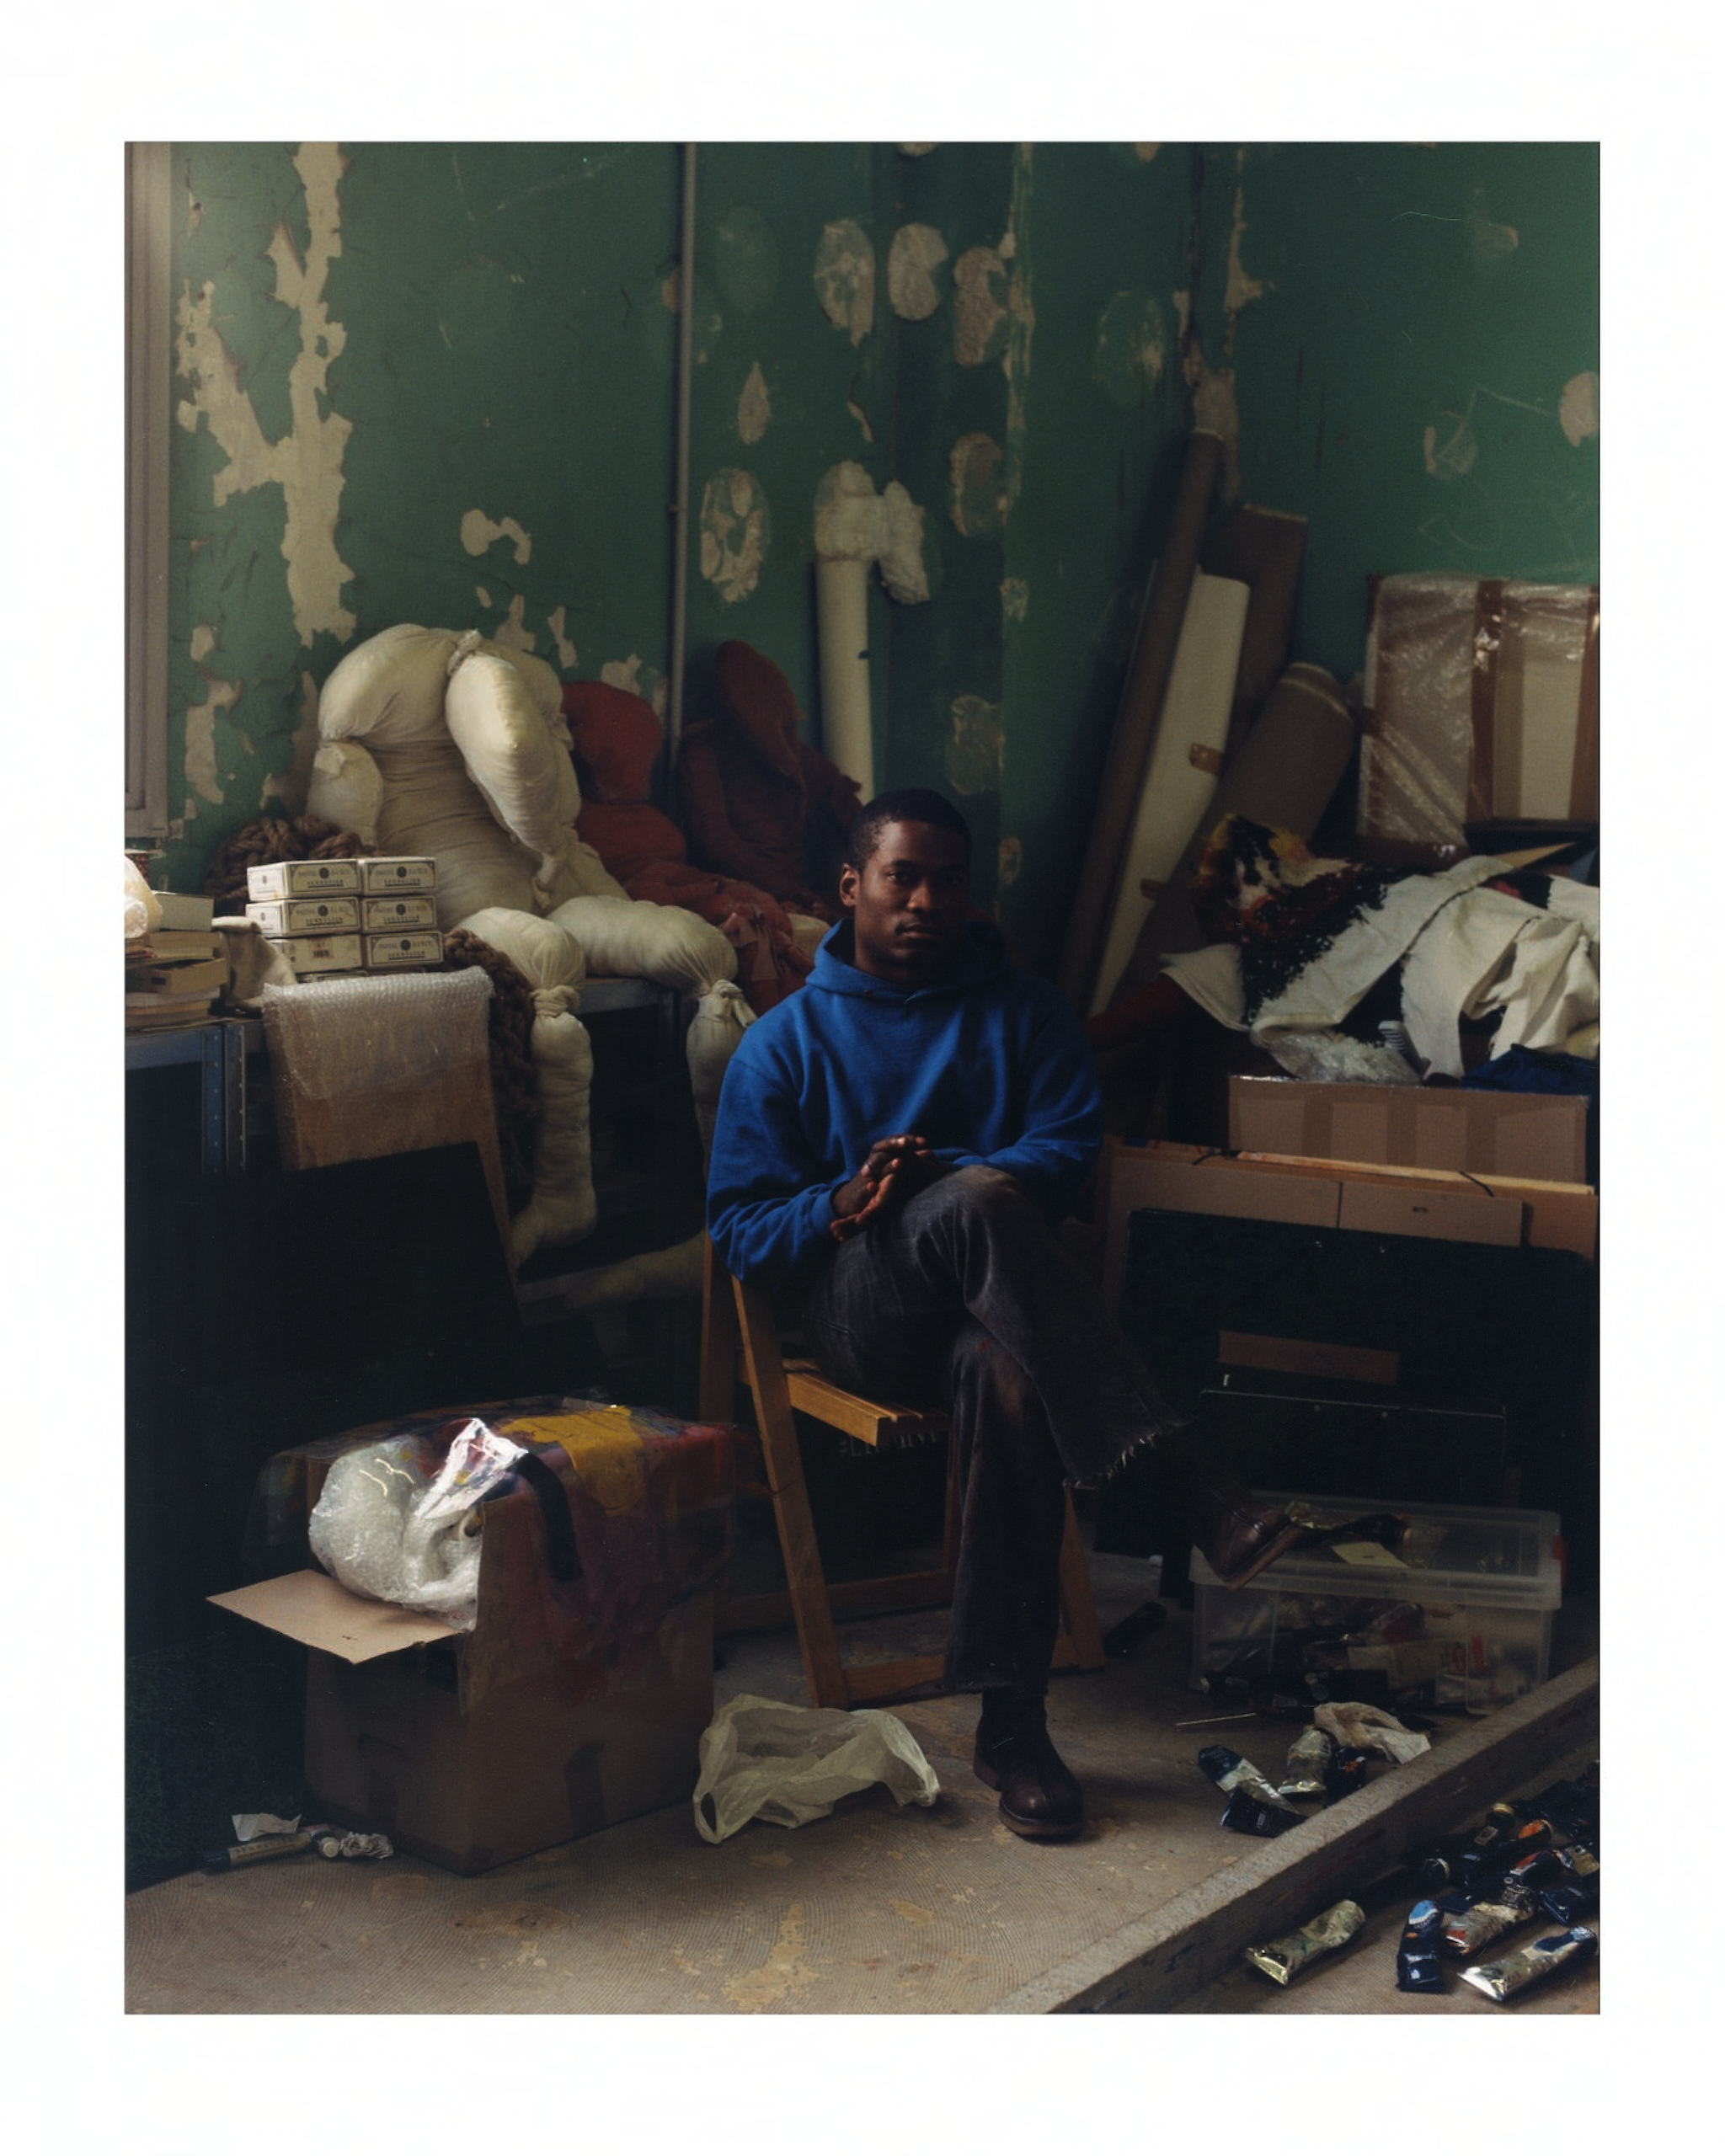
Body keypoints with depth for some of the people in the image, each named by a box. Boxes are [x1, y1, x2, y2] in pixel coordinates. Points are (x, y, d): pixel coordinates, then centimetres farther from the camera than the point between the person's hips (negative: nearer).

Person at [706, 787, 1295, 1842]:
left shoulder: (1027, 1012, 17)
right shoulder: (786, 1040, 14)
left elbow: (1070, 1149, 2)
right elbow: (737, 1224, 7)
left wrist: (940, 1175, -17)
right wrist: (845, 1209, -15)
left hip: (987, 1308, 1)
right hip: (863, 1310, -1)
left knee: (1011, 1379, -39)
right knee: (978, 1201, -36)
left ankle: (1013, 1723, -34)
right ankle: (1187, 1494, -44)